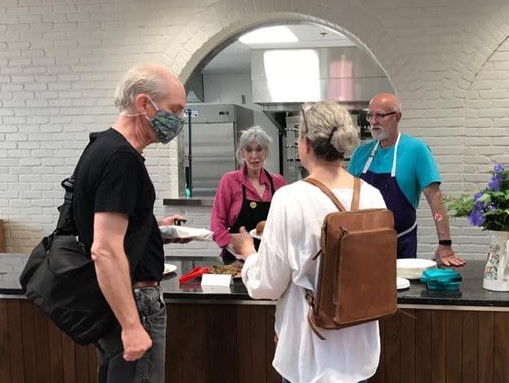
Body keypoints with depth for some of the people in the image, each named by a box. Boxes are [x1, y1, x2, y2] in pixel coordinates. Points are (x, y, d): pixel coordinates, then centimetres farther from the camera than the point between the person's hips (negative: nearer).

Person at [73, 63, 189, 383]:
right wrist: (132, 326, -26)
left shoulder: (105, 147, 10)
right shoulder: (121, 158, -21)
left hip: (110, 301, 10)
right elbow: (105, 250, -27)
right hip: (131, 303, -10)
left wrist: (154, 228, 15)